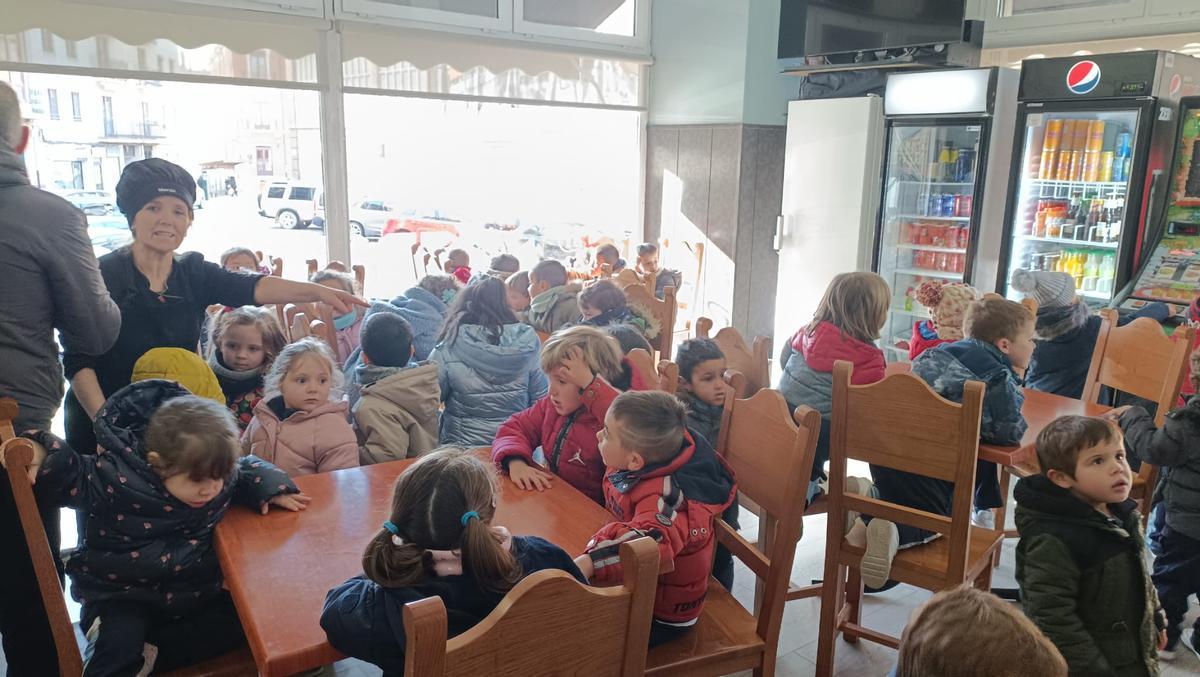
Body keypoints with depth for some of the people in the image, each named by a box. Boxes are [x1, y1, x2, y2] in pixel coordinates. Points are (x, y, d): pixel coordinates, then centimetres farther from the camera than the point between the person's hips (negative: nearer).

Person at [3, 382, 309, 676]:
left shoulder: (222, 475, -10)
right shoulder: (116, 480, -22)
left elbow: (249, 469, 10)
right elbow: (68, 474, -8)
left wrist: (272, 489, -8)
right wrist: (39, 450, -26)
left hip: (193, 593, 5)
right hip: (123, 595, -5)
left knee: (245, 618, -11)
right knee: (118, 647, -33)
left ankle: (150, 652, -12)